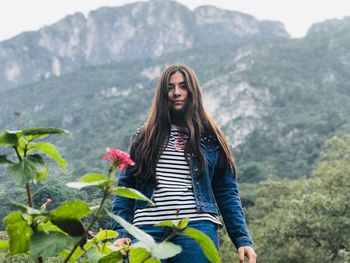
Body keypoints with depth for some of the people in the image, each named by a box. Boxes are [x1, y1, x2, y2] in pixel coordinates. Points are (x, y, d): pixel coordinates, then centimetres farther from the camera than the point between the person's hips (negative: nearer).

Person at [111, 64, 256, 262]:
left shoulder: (210, 138, 11)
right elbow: (125, 188, 11)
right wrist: (122, 233, -2)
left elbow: (227, 192, 8)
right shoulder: (144, 138, 14)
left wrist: (243, 239, -1)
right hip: (148, 229, 1)